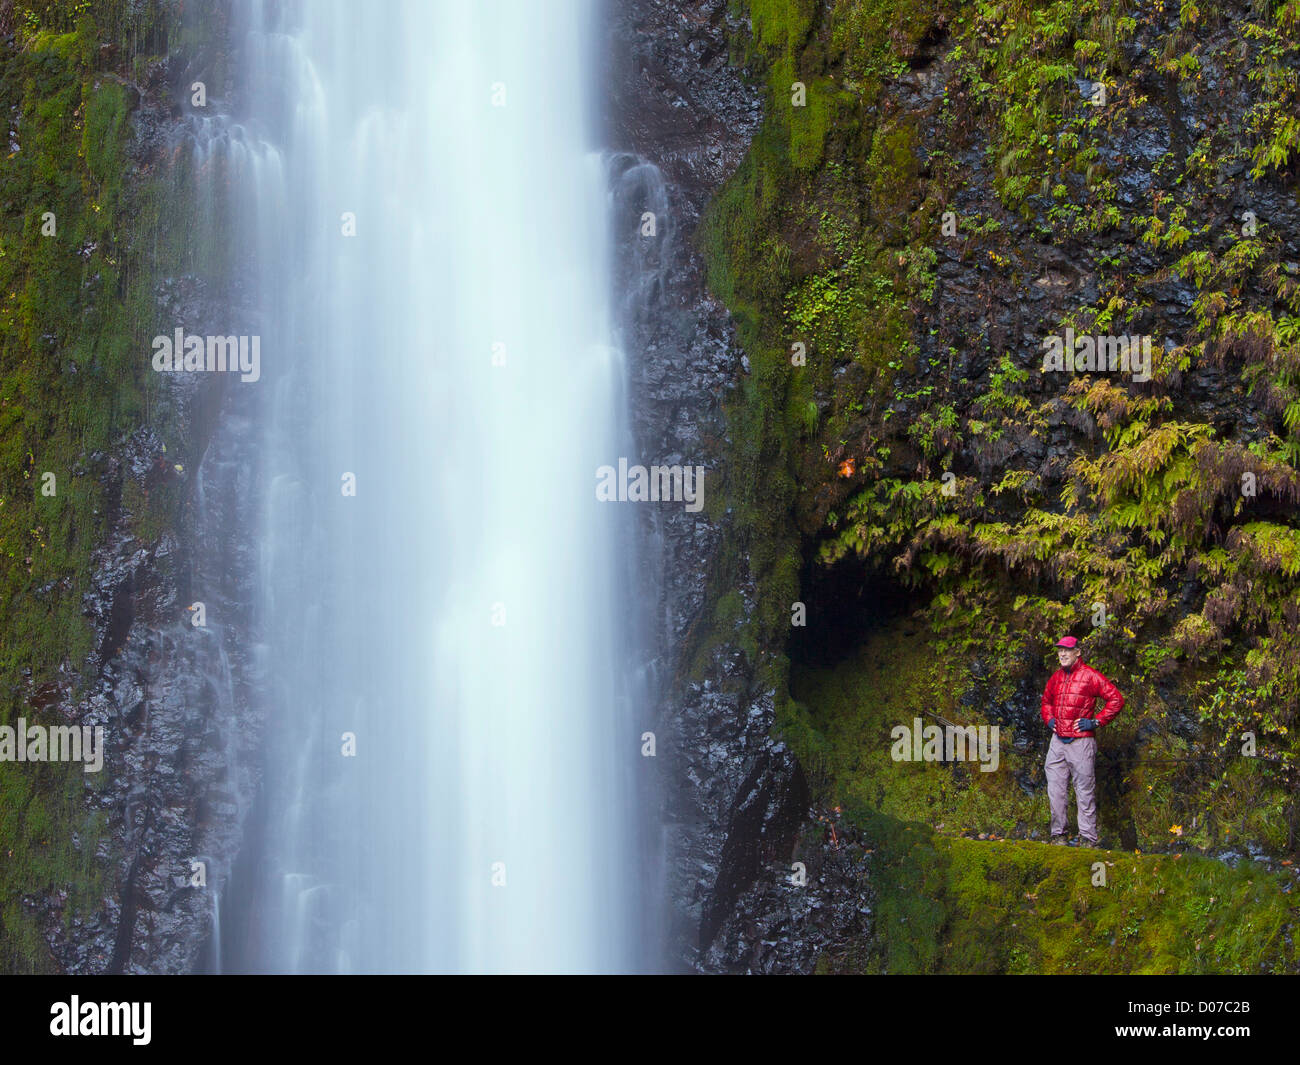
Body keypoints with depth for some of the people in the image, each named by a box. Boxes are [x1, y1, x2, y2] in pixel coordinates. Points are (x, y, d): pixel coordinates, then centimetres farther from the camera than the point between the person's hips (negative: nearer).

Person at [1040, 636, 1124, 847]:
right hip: (1058, 740, 6)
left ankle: (1087, 837, 1)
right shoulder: (1055, 677, 15)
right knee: (1055, 790, 6)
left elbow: (1116, 699, -7)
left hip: (1081, 741, -6)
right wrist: (1049, 719, 16)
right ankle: (1058, 833, 14)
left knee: (1085, 791, -2)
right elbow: (1046, 701, 34)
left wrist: (1096, 721, -9)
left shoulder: (1090, 676, -5)